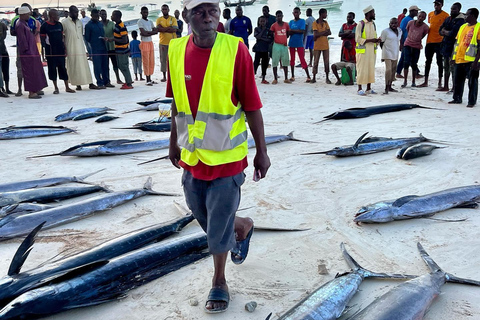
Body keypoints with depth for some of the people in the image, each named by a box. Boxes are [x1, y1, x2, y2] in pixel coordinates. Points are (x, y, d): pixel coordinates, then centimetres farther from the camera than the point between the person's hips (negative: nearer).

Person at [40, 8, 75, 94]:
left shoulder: (59, 25, 10)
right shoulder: (44, 26, -4)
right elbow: (43, 39, -1)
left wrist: (64, 47, 9)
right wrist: (47, 48, -7)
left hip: (60, 50, 4)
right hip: (51, 51, -4)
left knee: (63, 68, 5)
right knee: (52, 69, 2)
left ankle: (67, 87, 9)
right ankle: (56, 88, 11)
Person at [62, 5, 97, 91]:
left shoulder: (79, 22, 11)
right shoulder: (64, 22, -5)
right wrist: (64, 48, -6)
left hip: (81, 48, 4)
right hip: (71, 49, -4)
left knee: (84, 65, 4)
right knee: (74, 67, 0)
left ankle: (90, 83, 5)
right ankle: (78, 84, 5)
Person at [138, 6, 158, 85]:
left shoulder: (150, 22, 15)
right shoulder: (140, 21, -4)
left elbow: (156, 31, 2)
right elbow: (143, 33, -16)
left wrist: (147, 32, -9)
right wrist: (151, 32, -5)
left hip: (150, 42, 7)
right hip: (144, 43, -7)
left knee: (152, 62, 6)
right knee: (146, 62, -6)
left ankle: (150, 79, 13)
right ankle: (147, 80, -3)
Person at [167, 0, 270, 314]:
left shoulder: (235, 49, -14)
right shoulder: (177, 50, -2)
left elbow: (252, 107, -10)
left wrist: (262, 152, -7)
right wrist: (174, 143, 16)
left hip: (227, 156, -4)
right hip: (192, 155, 5)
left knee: (218, 229, 5)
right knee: (206, 219, 19)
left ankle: (219, 283, 32)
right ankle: (243, 226, 52)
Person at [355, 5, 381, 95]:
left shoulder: (373, 24, 14)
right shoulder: (361, 24, -8)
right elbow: (358, 39, -12)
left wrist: (377, 40, -3)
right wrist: (370, 40, -18)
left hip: (372, 50, 7)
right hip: (362, 50, -7)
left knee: (371, 69, 7)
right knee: (362, 69, -5)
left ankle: (369, 88, 14)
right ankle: (360, 89, 1)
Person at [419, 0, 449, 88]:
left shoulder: (445, 15, -5)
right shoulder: (430, 14, 11)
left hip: (439, 42, -6)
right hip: (429, 41, 6)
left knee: (439, 62, -2)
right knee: (428, 61, 9)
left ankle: (440, 83, 3)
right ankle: (426, 82, 17)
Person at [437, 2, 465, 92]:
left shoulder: (460, 20, -11)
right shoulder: (448, 19, 15)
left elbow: (453, 33, -20)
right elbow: (441, 31, 11)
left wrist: (445, 31, -4)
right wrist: (448, 33, -8)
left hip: (453, 47, -8)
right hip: (446, 45, 8)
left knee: (453, 68, -9)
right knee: (446, 67, 14)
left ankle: (454, 88, -5)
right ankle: (445, 86, 22)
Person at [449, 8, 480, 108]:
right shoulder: (463, 27, 15)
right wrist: (453, 56, 13)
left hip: (471, 60, -7)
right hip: (459, 59, 7)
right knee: (458, 80, 11)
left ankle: (472, 101, 7)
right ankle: (457, 98, 23)